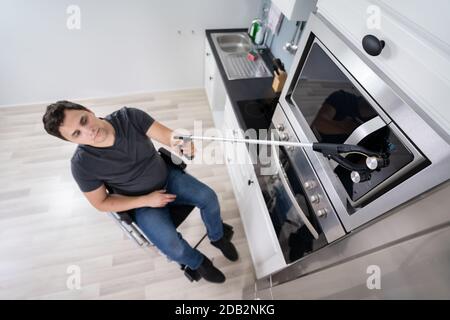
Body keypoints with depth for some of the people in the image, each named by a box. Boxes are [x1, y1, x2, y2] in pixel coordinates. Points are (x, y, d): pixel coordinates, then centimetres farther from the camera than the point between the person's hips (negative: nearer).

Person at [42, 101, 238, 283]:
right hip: (142, 203, -2)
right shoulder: (82, 164, -23)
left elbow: (166, 135, -26)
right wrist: (147, 200, -17)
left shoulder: (130, 116, -21)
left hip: (168, 177, 3)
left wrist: (180, 141, -51)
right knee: (174, 248, -19)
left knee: (208, 197, -12)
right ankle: (198, 262, 19)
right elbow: (102, 203, -11)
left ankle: (217, 237, 21)